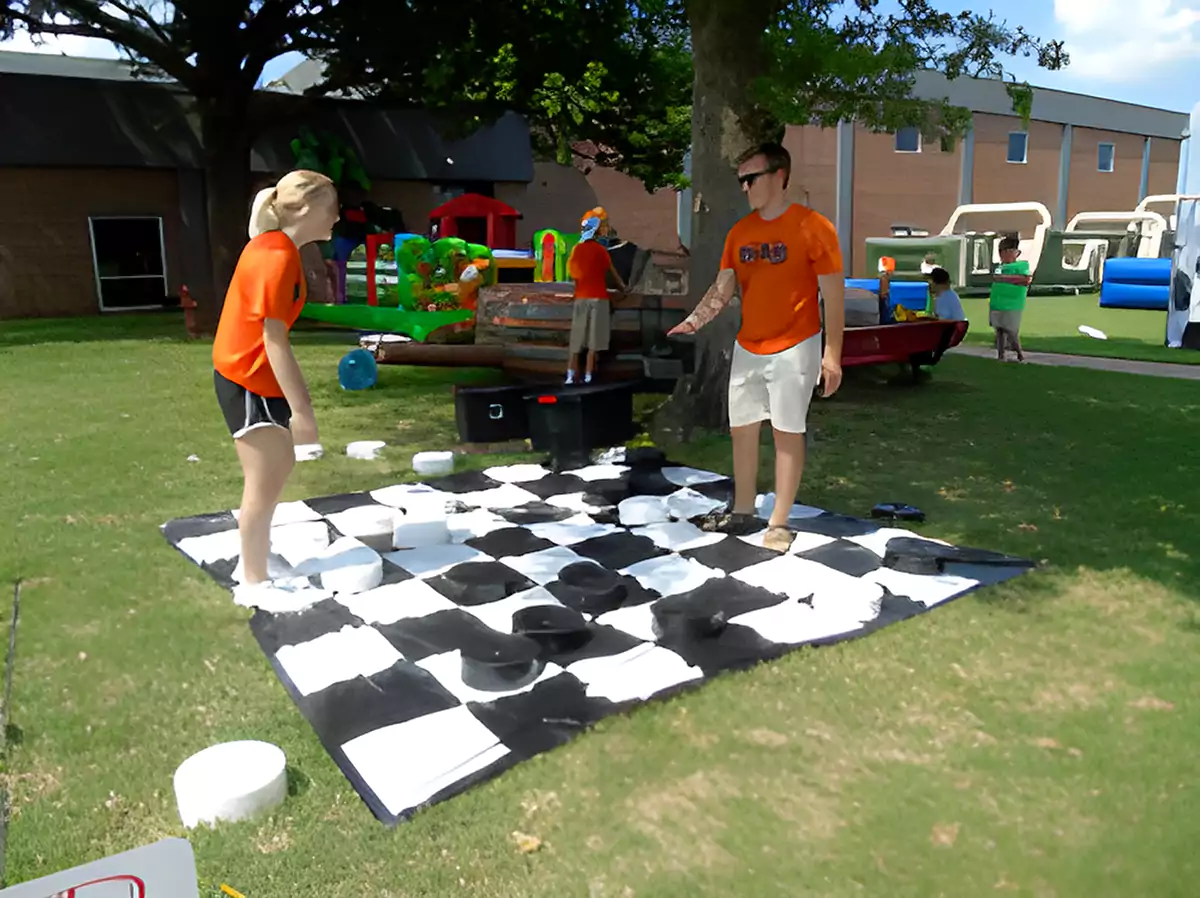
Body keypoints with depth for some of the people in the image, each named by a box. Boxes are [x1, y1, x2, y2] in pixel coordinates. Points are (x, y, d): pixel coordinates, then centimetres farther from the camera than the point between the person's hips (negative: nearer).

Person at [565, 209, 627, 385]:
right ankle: (587, 377, -3)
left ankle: (570, 376, -2)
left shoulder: (577, 249, 6)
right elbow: (613, 273, 3)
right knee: (593, 341, -1)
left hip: (581, 297, 4)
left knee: (576, 340, 4)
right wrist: (623, 287, 18)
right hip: (598, 298, -4)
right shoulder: (600, 249, -4)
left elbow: (571, 273, 8)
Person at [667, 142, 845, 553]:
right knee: (741, 429, 11)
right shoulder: (739, 232, 7)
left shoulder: (813, 227, -10)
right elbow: (722, 288, 6)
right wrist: (693, 321, -12)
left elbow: (833, 295, -10)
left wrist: (832, 353, -14)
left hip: (793, 349, -6)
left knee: (787, 433, 1)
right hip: (746, 348, 6)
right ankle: (743, 510, 26)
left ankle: (779, 523, 11)